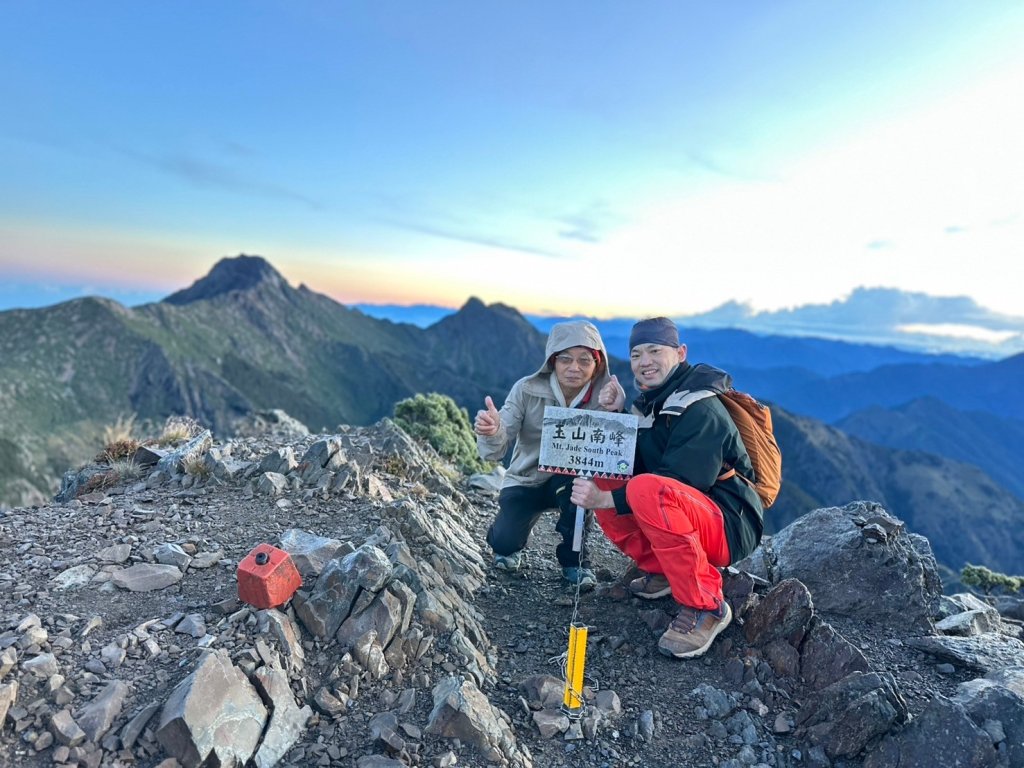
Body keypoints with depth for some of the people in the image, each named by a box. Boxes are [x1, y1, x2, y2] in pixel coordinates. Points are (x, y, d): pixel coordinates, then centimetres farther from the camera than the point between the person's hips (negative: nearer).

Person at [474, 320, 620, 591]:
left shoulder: (606, 394, -15)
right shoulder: (527, 390, -18)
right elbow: (494, 452, -22)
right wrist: (492, 431, -45)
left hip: (572, 483, 0)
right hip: (526, 480, 0)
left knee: (578, 474, -33)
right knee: (504, 540, -23)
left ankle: (574, 557, -7)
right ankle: (511, 546, 17)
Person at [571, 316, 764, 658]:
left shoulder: (701, 409, -19)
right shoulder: (650, 403, 7)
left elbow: (679, 482, -28)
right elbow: (630, 466, 5)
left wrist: (604, 499, -31)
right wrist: (615, 416, -7)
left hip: (731, 527, -8)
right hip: (688, 515, 9)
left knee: (647, 490, -35)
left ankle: (706, 606, -17)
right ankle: (662, 571, 8)